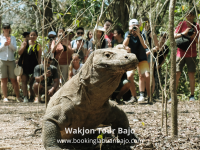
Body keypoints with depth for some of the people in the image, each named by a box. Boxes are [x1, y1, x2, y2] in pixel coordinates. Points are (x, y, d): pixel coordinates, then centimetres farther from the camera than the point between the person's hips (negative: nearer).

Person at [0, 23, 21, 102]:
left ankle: (18, 97, 1)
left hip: (11, 60, 1)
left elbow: (15, 49, 4)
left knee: (14, 79, -1)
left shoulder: (13, 38, 12)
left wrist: (10, 44, -14)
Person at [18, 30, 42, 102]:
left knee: (32, 82, 0)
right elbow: (19, 52, 1)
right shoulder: (25, 43, 7)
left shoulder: (38, 45, 2)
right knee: (24, 81, -2)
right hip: (24, 65, 2)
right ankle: (25, 97, -2)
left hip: (33, 66, -2)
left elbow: (39, 57, 3)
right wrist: (24, 45, -13)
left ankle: (32, 97, 9)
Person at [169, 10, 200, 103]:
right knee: (177, 74, -6)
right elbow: (174, 36, -4)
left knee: (191, 74, 0)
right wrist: (183, 33, -18)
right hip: (181, 53, -1)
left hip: (191, 54, 1)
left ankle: (192, 96, 4)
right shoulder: (182, 24, 2)